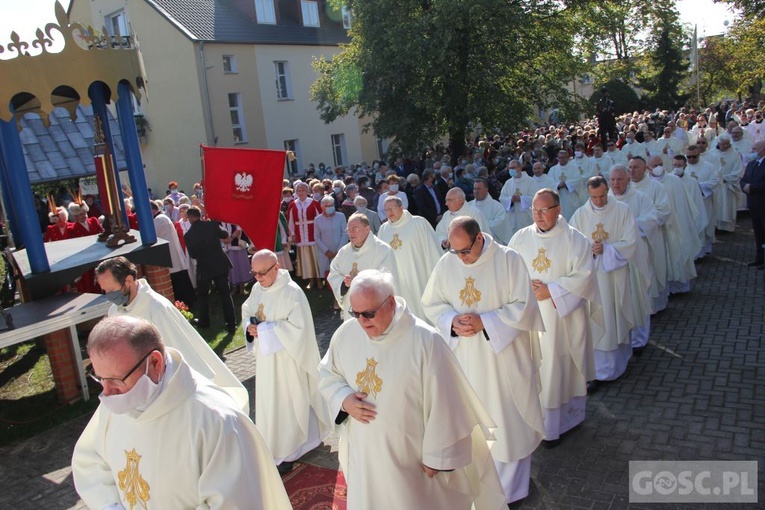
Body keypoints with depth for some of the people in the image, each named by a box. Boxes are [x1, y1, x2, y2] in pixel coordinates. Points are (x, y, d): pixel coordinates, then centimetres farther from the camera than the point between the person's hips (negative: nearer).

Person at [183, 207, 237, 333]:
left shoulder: (188, 235, -10)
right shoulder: (212, 224, -8)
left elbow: (192, 255, 0)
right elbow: (225, 235, 9)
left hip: (204, 268, -1)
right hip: (221, 265, 1)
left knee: (202, 295, 20)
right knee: (225, 294, 7)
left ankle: (203, 321, 31)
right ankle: (231, 324, 6)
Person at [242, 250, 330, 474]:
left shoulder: (292, 292, -21)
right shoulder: (257, 288, 1)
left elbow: (298, 326, -24)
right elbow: (247, 312, 13)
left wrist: (266, 328, -22)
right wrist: (250, 326, -9)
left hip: (286, 357, -7)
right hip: (266, 356, 7)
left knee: (287, 402, 5)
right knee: (269, 400, 17)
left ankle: (286, 453, 19)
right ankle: (275, 446, 35)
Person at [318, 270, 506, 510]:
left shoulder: (425, 340, -22)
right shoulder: (346, 333, -7)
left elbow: (441, 404, -16)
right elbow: (327, 374, 9)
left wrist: (438, 456, -11)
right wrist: (344, 399, -11)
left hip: (411, 456, -4)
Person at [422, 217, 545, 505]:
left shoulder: (508, 259, -13)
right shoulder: (446, 263, -3)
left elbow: (523, 306, -13)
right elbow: (431, 304, 5)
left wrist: (483, 322, -21)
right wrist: (452, 320, -15)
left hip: (502, 354, -3)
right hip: (464, 357, 3)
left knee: (507, 419, 10)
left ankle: (511, 486, 32)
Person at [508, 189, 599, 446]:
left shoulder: (574, 239, -6)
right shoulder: (521, 238, 4)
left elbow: (583, 276, -12)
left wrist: (550, 291, -17)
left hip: (563, 317, -2)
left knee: (563, 366, 7)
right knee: (535, 368, 6)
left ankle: (568, 415, 27)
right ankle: (538, 422, 19)